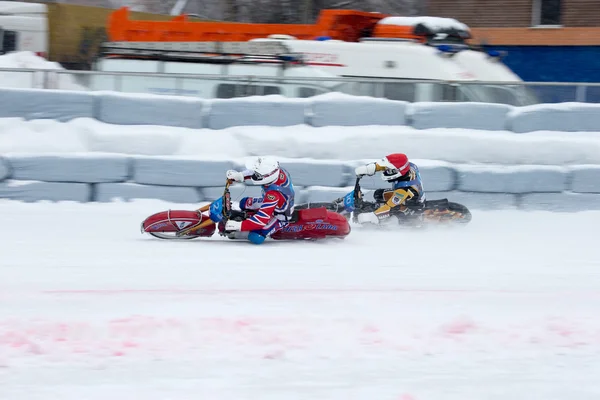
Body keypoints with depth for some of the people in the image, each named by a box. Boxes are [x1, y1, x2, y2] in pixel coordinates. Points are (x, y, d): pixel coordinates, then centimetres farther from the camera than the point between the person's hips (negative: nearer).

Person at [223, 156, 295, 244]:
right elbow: (255, 171, -3)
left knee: (256, 238, -20)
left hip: (279, 218, -8)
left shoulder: (273, 193, -45)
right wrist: (239, 175, -18)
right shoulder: (276, 170, -24)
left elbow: (263, 218, -41)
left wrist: (240, 226, -39)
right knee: (244, 203, 15)